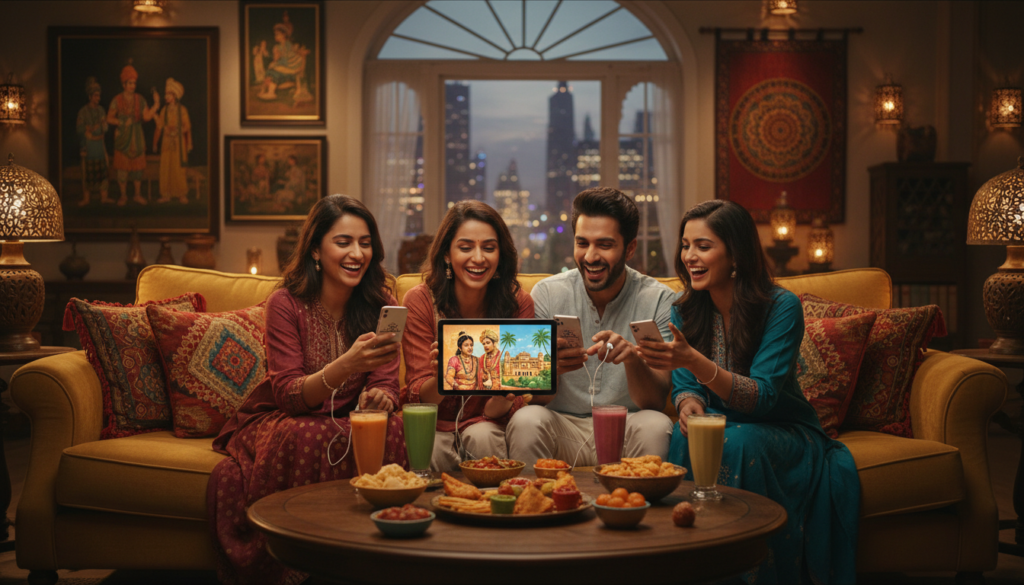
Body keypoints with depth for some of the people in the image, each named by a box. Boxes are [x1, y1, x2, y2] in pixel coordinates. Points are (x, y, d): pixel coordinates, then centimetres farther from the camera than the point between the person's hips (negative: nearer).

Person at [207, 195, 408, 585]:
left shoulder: (380, 305, 0)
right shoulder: (286, 304, -11)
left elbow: (387, 386, -3)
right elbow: (288, 395, -18)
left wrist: (378, 398, -30)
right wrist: (345, 366, -37)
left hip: (350, 419, 3)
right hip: (280, 419, -3)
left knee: (390, 429, -31)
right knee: (310, 437, -37)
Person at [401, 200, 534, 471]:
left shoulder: (519, 303, -7)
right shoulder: (420, 301, -10)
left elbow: (518, 398, -6)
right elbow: (418, 395, -12)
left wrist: (501, 404, -31)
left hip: (489, 424, 1)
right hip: (434, 425, -1)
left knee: (482, 436, -31)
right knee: (433, 450, -32)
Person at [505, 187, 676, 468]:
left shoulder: (659, 300, -4)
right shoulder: (547, 294, -1)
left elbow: (656, 403, -10)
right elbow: (534, 396, -5)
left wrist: (632, 358, -31)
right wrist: (551, 367, -28)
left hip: (624, 429, 0)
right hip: (561, 427, 0)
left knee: (656, 427, -31)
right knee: (526, 420, -30)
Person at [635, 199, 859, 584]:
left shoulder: (782, 307, -16)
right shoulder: (685, 312, -1)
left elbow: (763, 397, -25)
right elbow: (684, 387, 1)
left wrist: (693, 360, -39)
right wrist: (689, 403, -25)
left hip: (783, 433, -3)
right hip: (721, 426, 4)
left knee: (738, 443, -35)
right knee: (687, 436, -30)